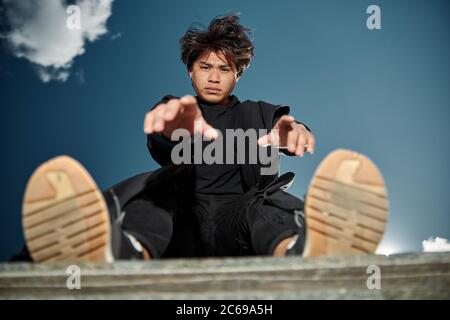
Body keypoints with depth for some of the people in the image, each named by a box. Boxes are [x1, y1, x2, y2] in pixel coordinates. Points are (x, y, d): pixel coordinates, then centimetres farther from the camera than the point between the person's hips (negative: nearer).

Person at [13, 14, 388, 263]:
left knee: (267, 201, -30)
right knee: (159, 188, -30)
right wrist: (173, 124, -35)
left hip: (238, 218, 1)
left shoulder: (258, 114, 24)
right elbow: (161, 144, -7)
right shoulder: (173, 111, 20)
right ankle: (117, 257, -66)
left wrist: (291, 130, -30)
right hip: (181, 222, 0)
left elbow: (283, 124, -1)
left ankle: (305, 253, -69)